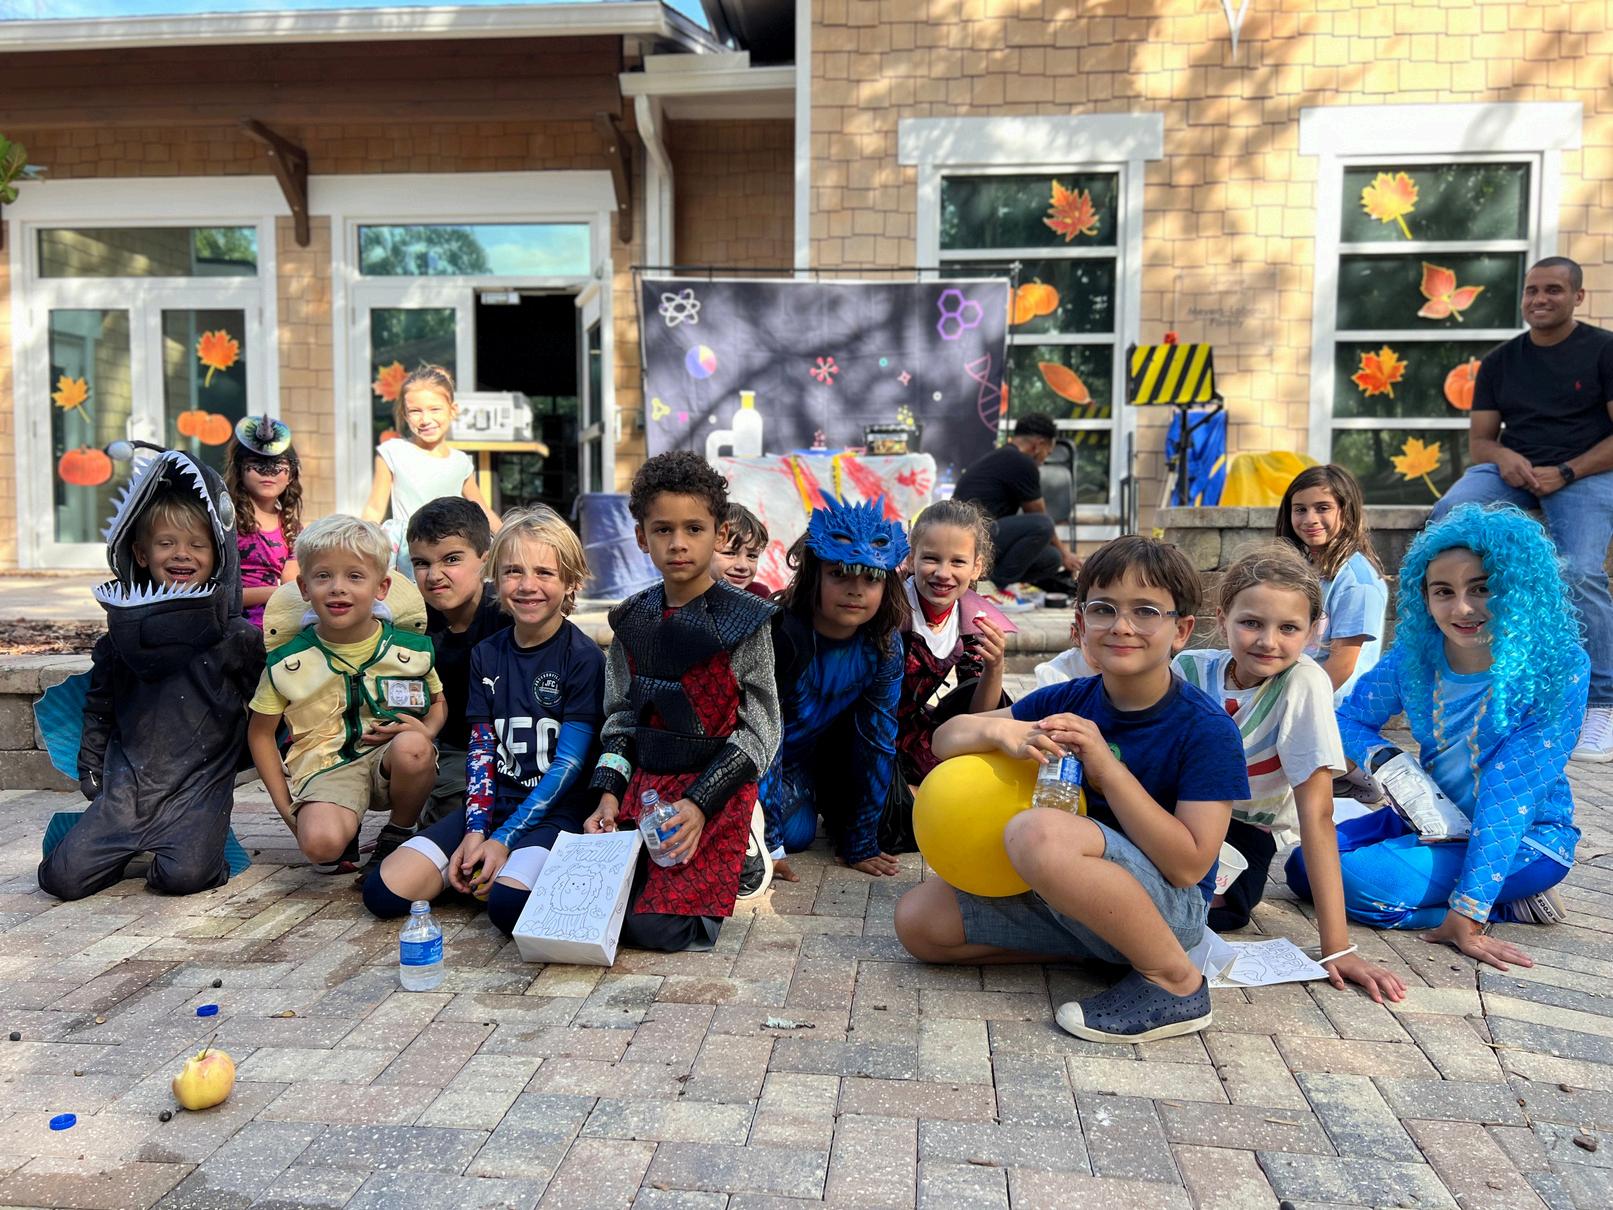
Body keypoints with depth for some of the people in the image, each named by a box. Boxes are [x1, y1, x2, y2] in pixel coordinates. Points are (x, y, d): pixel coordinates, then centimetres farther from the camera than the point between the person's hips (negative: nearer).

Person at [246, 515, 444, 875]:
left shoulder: (412, 649, -1)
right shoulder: (287, 662, -2)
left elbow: (438, 701, 14)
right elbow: (260, 731, 8)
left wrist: (425, 732, -11)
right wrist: (285, 807, 2)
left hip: (390, 759, 2)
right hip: (326, 770, -1)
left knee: (412, 747, -35)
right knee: (320, 843, -32)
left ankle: (398, 837, -4)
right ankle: (347, 837, 8)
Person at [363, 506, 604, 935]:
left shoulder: (584, 658, -8)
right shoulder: (486, 655, 9)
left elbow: (569, 764, -11)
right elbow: (481, 750, 6)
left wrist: (504, 839, -14)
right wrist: (476, 831, -8)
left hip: (556, 811, -5)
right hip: (494, 803, 5)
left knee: (509, 905, -33)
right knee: (383, 891, -11)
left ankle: (517, 870, -2)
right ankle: (483, 868, 7)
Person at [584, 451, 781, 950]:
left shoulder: (746, 619, -9)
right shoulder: (631, 619, 6)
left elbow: (759, 730, -9)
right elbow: (620, 717, 12)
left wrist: (700, 803, -18)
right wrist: (609, 794, -2)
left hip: (716, 790, -5)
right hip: (646, 783, 5)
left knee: (657, 926, -16)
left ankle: (742, 858, 12)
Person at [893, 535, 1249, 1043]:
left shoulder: (1207, 730, -15)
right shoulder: (1068, 701, -2)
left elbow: (1189, 866, -21)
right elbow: (945, 738, 2)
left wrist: (1107, 767, -27)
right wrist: (998, 730, -22)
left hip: (1166, 905, -7)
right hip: (1066, 899, 7)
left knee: (1037, 831, -35)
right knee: (918, 920, -6)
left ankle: (1174, 979, -15)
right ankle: (1107, 947, -1)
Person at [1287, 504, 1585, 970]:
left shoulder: (1559, 668, -23)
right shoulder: (1416, 653, -10)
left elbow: (1509, 796, -28)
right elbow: (1351, 717, 7)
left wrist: (1467, 914, -30)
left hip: (1526, 836, -6)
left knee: (1355, 878, -24)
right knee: (1305, 865, -4)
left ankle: (1509, 903, -4)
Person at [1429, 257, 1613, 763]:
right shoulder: (1499, 360, 13)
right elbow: (1479, 441, 11)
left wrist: (1564, 473, -17)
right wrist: (1504, 457, -12)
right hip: (1514, 469, 4)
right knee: (1448, 515, -29)